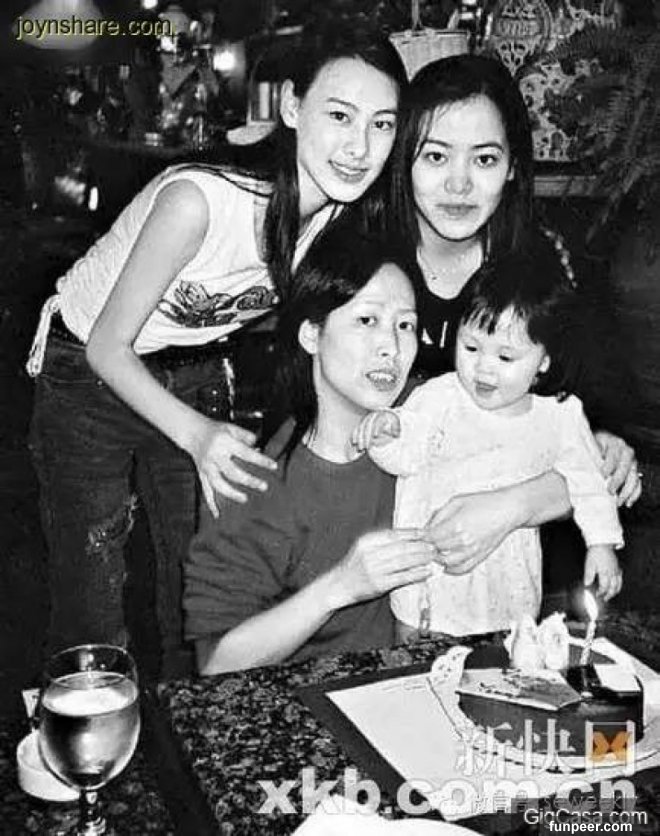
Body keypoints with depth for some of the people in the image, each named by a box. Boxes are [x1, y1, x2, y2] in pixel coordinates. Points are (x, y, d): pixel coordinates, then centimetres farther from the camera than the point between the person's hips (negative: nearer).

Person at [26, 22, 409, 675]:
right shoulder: (201, 199, -34)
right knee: (91, 611, 0)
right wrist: (195, 434, -42)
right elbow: (108, 345, -25)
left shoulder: (344, 211, -14)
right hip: (87, 374, -5)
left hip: (192, 379, 5)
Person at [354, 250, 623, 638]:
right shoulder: (439, 398, -15)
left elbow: (585, 478, 5)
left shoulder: (561, 416, -8)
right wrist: (388, 430, -33)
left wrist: (602, 543, 1)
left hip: (509, 583, 1)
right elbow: (405, 458, -13)